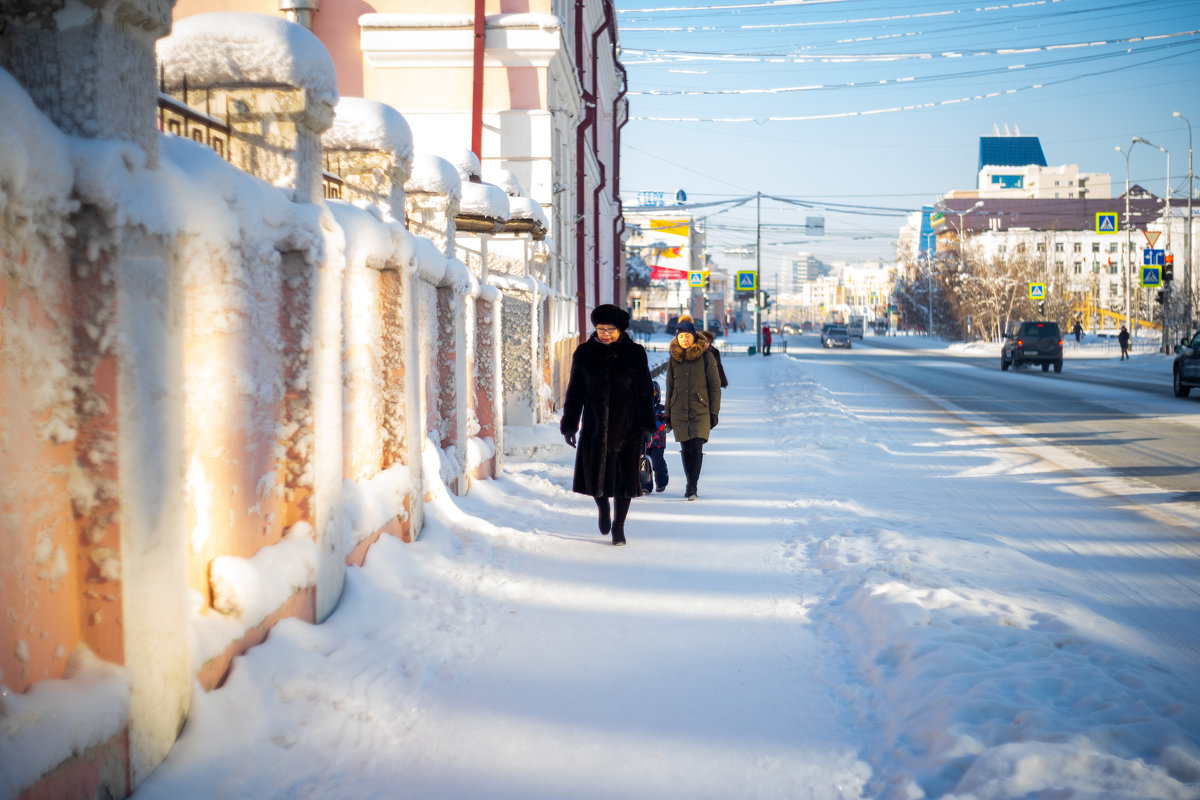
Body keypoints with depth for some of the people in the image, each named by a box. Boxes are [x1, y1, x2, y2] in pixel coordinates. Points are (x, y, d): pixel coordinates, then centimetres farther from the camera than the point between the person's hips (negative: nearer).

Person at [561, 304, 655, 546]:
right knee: (595, 476, 5)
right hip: (594, 428, 1)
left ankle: (618, 525, 20)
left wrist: (647, 426, -2)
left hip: (627, 427, -1)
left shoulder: (634, 353, -2)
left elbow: (644, 393, 1)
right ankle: (603, 508, 38)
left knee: (624, 478, 2)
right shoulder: (584, 353, 1)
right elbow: (574, 392, 6)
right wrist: (569, 425, 2)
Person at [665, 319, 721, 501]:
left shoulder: (706, 358, 0)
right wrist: (668, 414, 14)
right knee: (686, 449, 5)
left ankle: (692, 486, -11)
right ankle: (690, 484, 18)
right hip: (679, 412, 3)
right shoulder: (673, 360, 9)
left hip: (701, 411, -3)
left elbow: (715, 387, 2)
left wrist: (714, 412, -2)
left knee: (696, 447, -13)